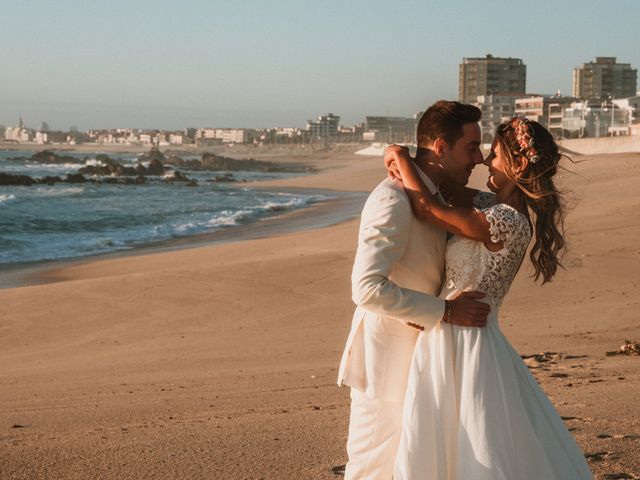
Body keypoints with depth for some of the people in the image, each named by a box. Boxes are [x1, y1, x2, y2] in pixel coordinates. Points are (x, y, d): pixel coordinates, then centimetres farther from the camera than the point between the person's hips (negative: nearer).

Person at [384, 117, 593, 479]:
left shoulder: (506, 222, -20)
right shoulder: (495, 205, 7)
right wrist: (408, 169, 1)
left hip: (462, 343, -9)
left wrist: (402, 159, -6)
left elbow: (428, 209, -20)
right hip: (457, 338, 9)